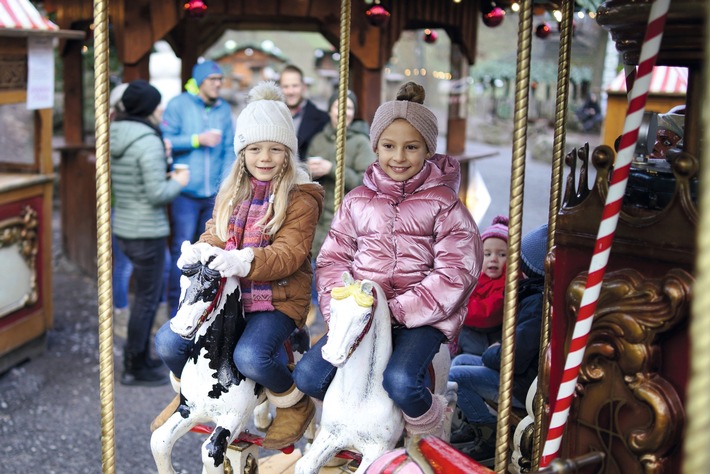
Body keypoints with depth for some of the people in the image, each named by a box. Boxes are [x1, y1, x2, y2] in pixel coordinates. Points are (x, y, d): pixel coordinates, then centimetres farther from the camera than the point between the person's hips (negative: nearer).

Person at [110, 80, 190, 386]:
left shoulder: (116, 136, 7)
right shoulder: (149, 142, -19)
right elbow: (157, 194, -21)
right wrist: (178, 182, -3)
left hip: (123, 228, 9)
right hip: (147, 231, -9)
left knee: (147, 295, 21)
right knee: (147, 299, 3)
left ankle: (141, 358, 30)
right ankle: (135, 369, 13)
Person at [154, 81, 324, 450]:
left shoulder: (300, 199, -8)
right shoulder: (230, 192, 13)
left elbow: (289, 254, -18)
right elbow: (215, 236, 10)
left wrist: (243, 261, -36)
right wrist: (199, 252, -16)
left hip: (278, 298, -6)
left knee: (250, 356, -31)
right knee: (168, 341, -11)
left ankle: (295, 404, 1)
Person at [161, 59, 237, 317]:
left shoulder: (224, 109, 9)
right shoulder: (178, 105, -1)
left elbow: (229, 150, 9)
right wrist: (198, 139, -12)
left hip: (214, 193, 4)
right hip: (186, 192, -4)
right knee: (182, 248, -5)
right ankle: (176, 308, 4)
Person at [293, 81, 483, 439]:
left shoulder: (443, 204, 0)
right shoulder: (357, 201, 11)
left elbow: (457, 271, -10)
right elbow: (332, 258, 9)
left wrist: (399, 310, -17)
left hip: (422, 318, -4)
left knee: (400, 381, -30)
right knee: (307, 376, -13)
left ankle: (428, 434, 3)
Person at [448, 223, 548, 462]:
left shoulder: (536, 303, -26)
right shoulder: (540, 293, 4)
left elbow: (515, 359, -27)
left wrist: (490, 354, -7)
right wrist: (502, 348, 6)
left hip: (526, 387, -11)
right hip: (532, 371, 11)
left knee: (454, 376, -13)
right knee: (461, 360, 17)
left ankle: (490, 436, -2)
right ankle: (472, 426, 17)